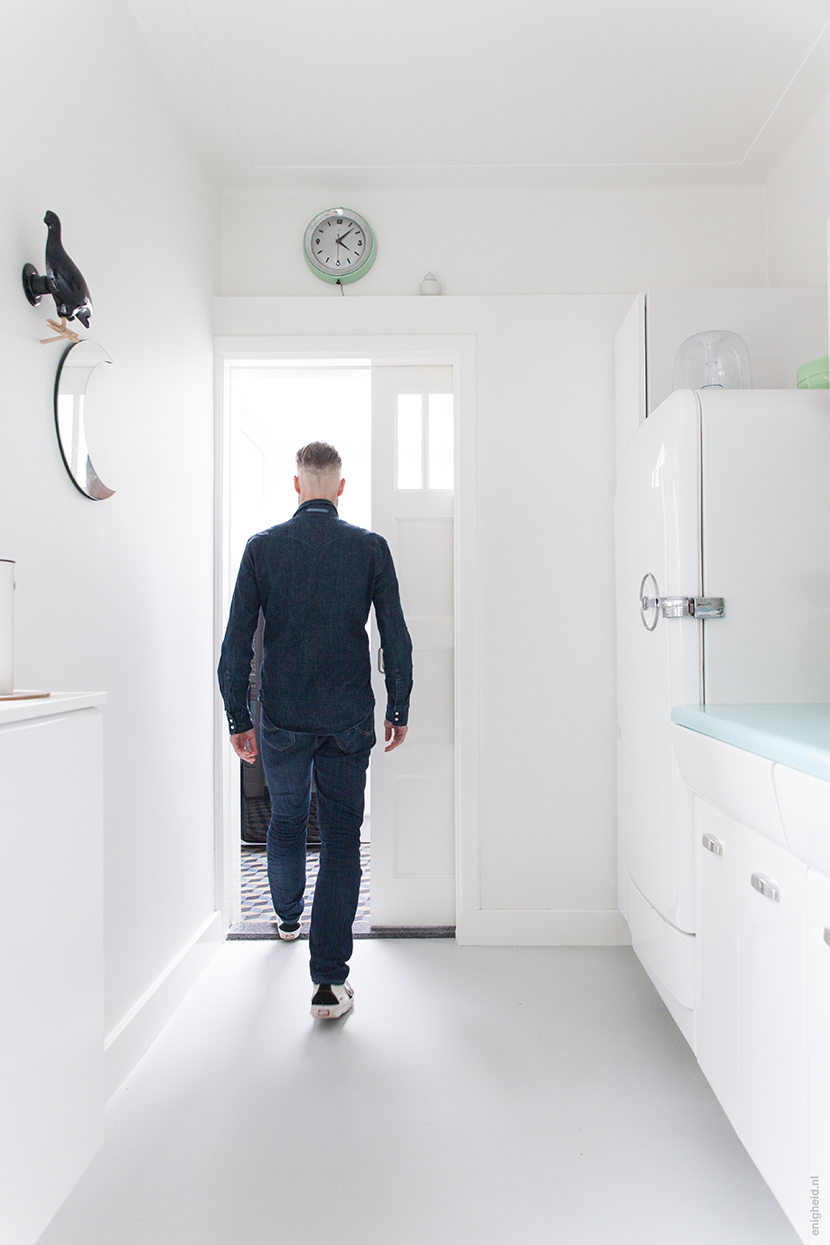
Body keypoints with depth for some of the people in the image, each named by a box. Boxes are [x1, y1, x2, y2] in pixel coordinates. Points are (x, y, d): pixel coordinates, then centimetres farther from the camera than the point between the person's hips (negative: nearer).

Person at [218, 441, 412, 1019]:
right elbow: (396, 637, -3)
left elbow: (237, 641, -2)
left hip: (282, 717, 2)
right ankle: (330, 981, 5)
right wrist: (399, 710, 8)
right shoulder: (370, 547, -3)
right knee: (342, 840, 5)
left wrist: (238, 719, 6)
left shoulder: (263, 546, -2)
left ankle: (288, 918, 47)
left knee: (285, 823, 22)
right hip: (349, 718, -1)